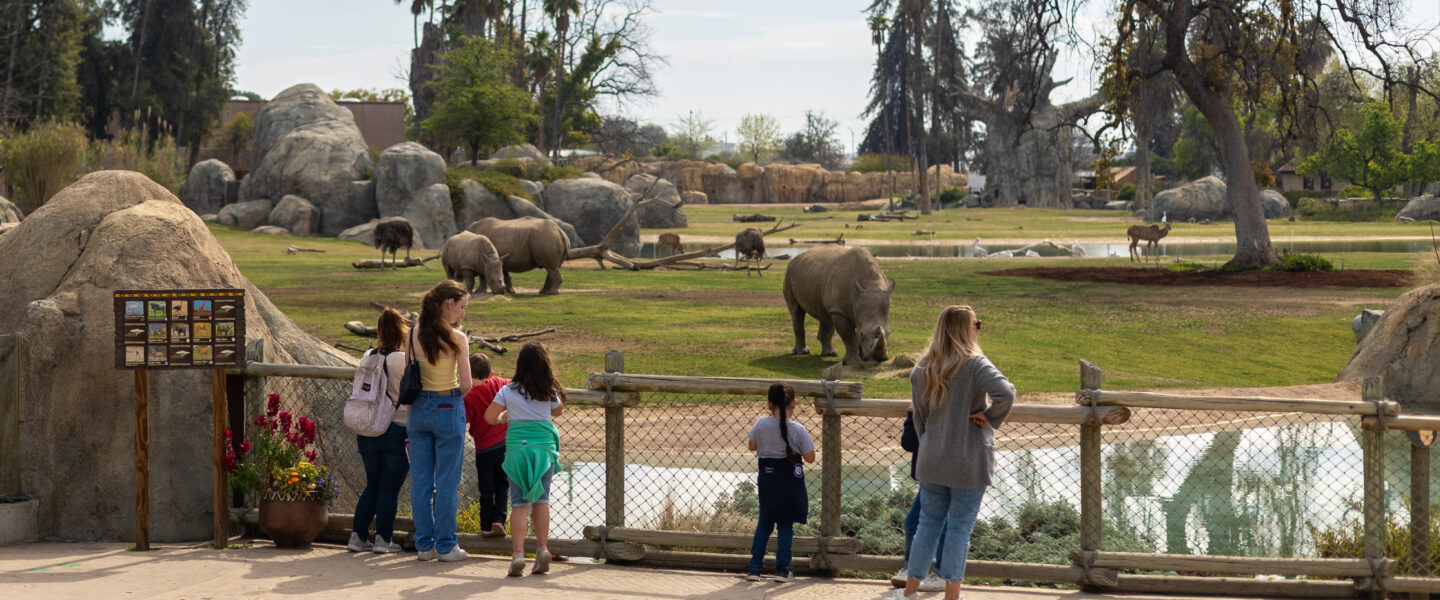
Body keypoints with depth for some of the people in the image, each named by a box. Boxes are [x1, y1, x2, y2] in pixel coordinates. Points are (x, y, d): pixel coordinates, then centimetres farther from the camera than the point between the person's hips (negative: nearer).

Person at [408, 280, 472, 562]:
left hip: (419, 408, 5)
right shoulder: (457, 338, -14)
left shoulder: (413, 335, 0)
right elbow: (466, 384, -15)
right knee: (447, 481, 4)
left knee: (421, 480, 10)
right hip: (448, 408, -4)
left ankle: (425, 544, 15)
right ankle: (446, 545, 9)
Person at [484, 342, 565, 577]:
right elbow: (557, 410, 20)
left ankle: (517, 553, -11)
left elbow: (490, 417, 2)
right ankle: (542, 548, 7)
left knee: (519, 502, -2)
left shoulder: (508, 391, -2)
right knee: (541, 499, 13)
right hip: (545, 446, 1)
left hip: (517, 447, -1)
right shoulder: (550, 392, 1)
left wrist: (504, 416, 21)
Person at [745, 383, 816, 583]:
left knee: (764, 523, 13)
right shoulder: (798, 430, -14)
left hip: (767, 477, 2)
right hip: (790, 478, -2)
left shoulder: (761, 425, -10)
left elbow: (752, 446, 6)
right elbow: (810, 457, -7)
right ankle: (782, 569, 9)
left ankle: (755, 568, 11)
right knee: (786, 525, 9)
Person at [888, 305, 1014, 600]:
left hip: (932, 463, 5)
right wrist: (990, 418, -14)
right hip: (969, 464, -5)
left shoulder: (921, 369, 4)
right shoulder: (975, 364, -13)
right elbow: (1005, 393, -30)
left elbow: (919, 418, 11)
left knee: (929, 523, 15)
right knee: (960, 526, 4)